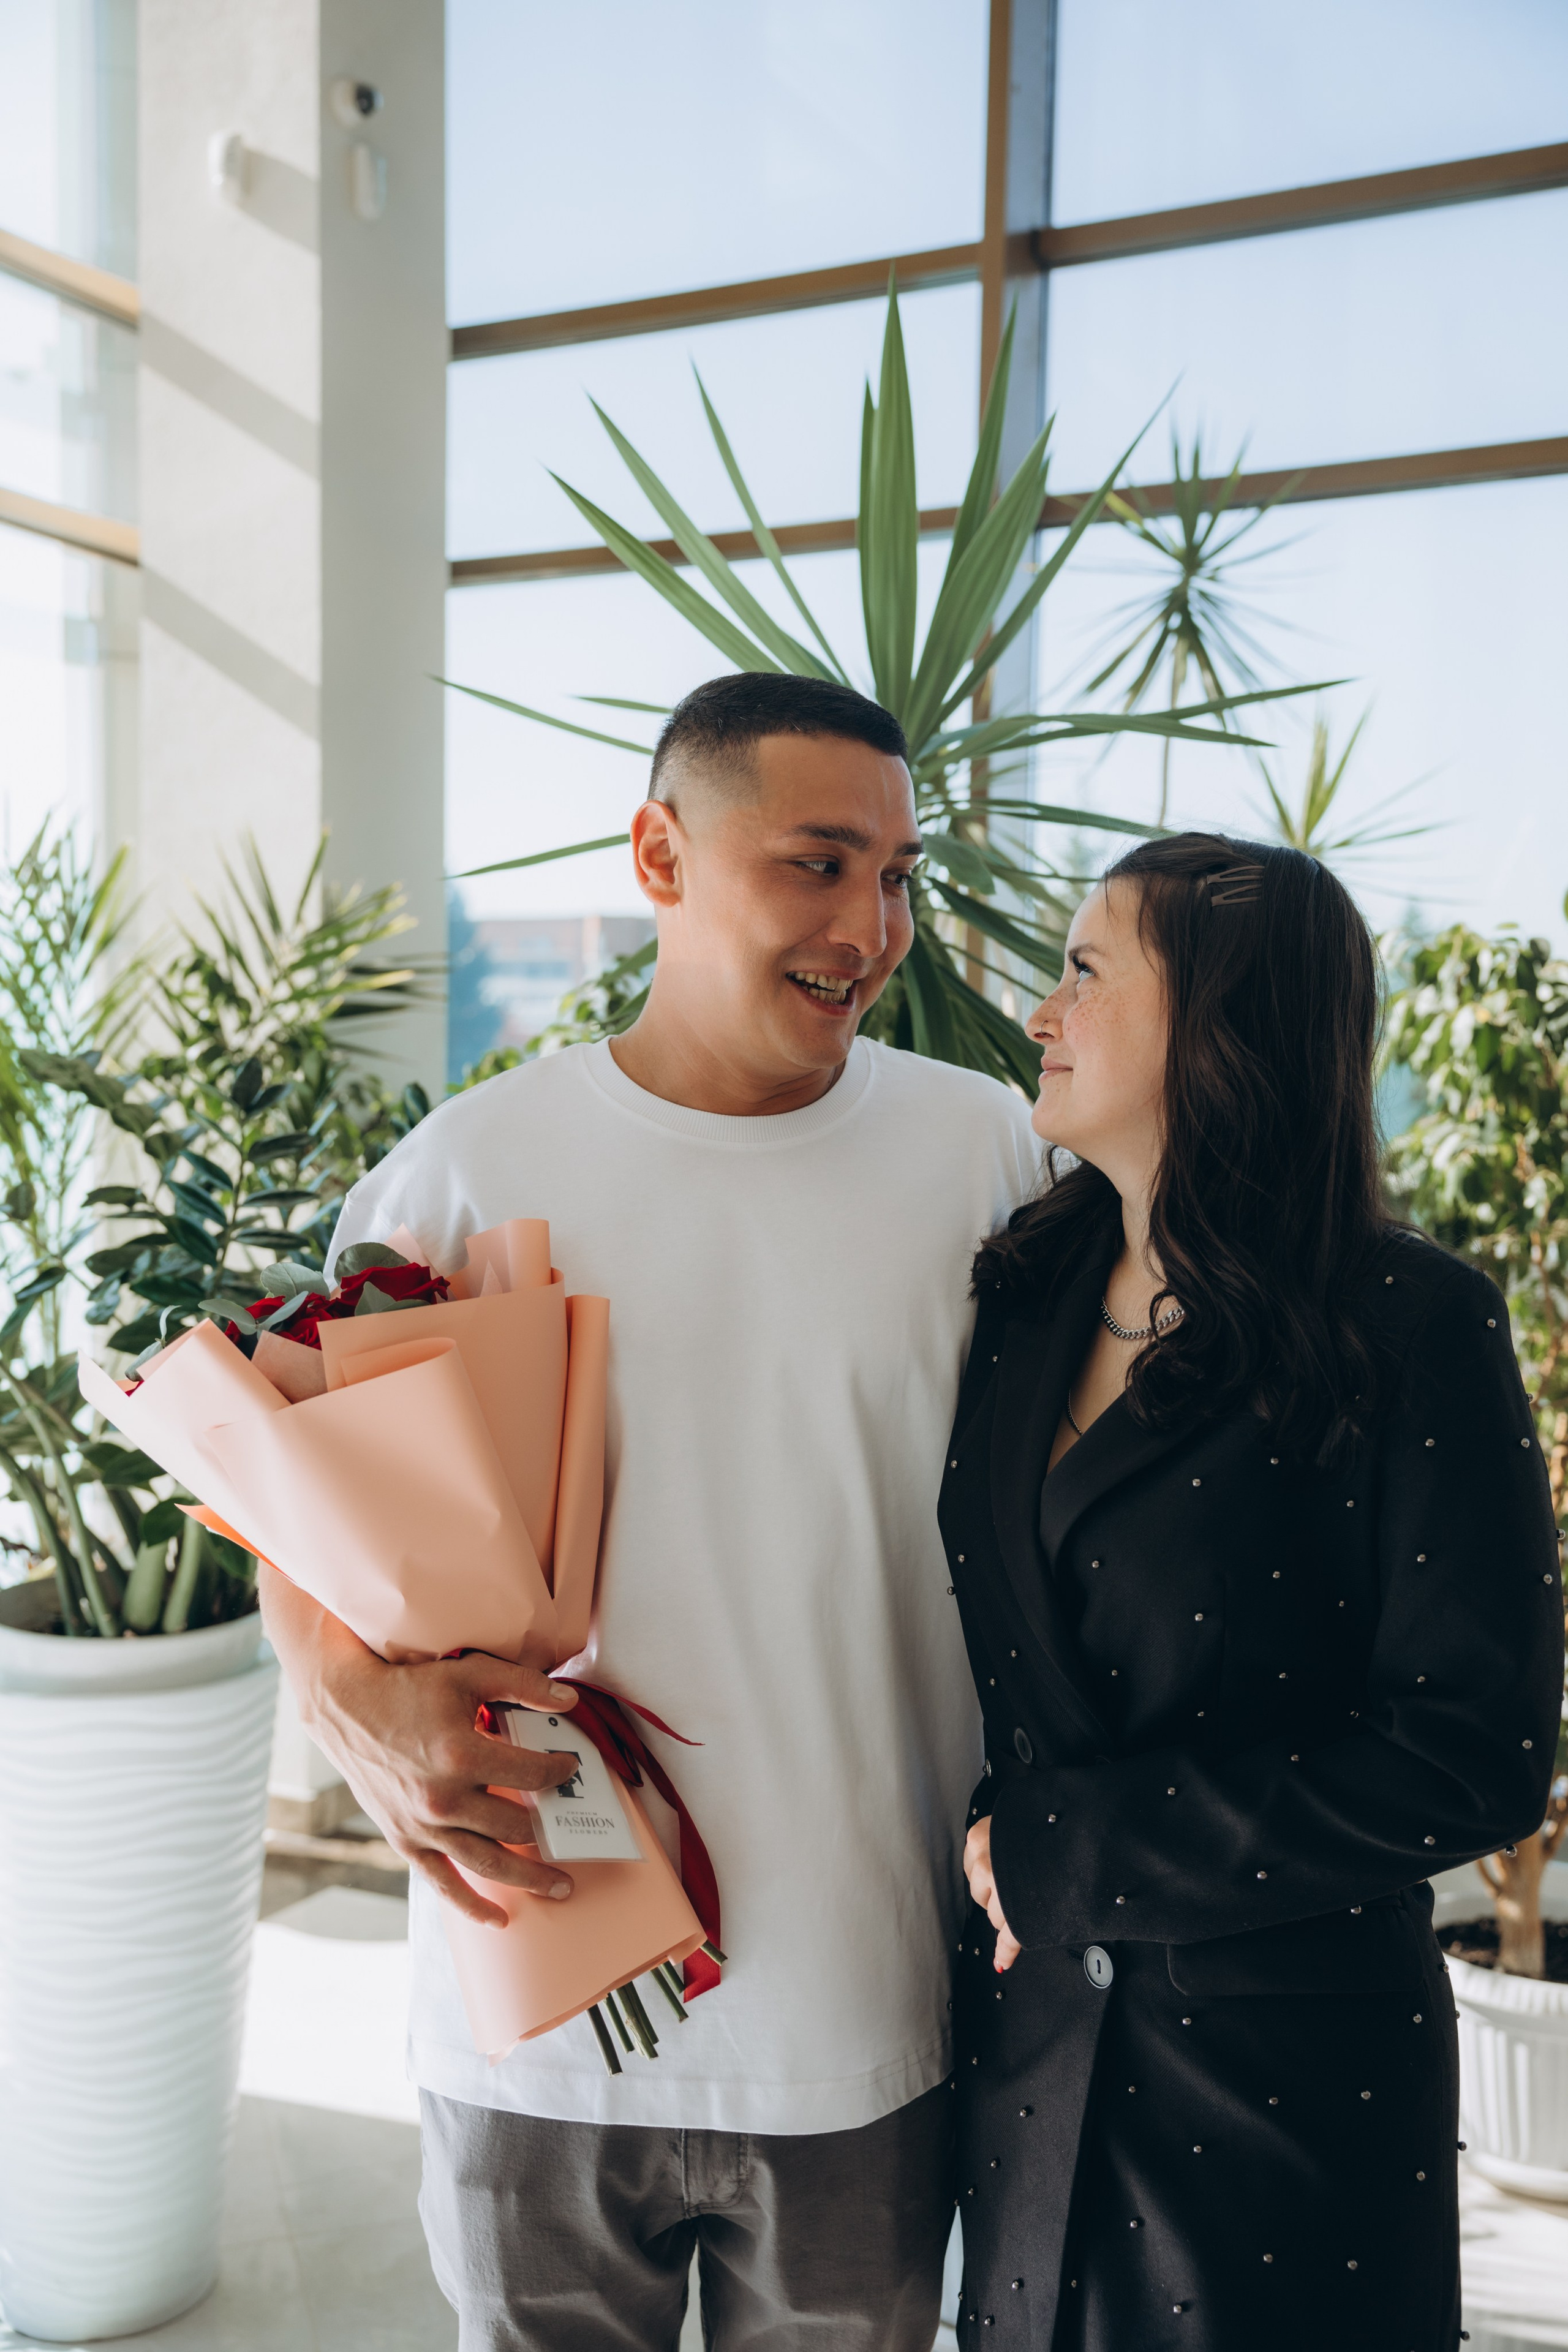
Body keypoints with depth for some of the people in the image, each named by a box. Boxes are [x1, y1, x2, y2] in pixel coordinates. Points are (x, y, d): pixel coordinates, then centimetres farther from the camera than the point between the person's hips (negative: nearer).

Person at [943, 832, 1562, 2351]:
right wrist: (990, 1827, -5)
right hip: (1031, 2033, 5)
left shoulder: (1412, 1329, -14)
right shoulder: (1022, 1299, 2)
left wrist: (1080, 1844, -15)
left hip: (1293, 2057, -4)